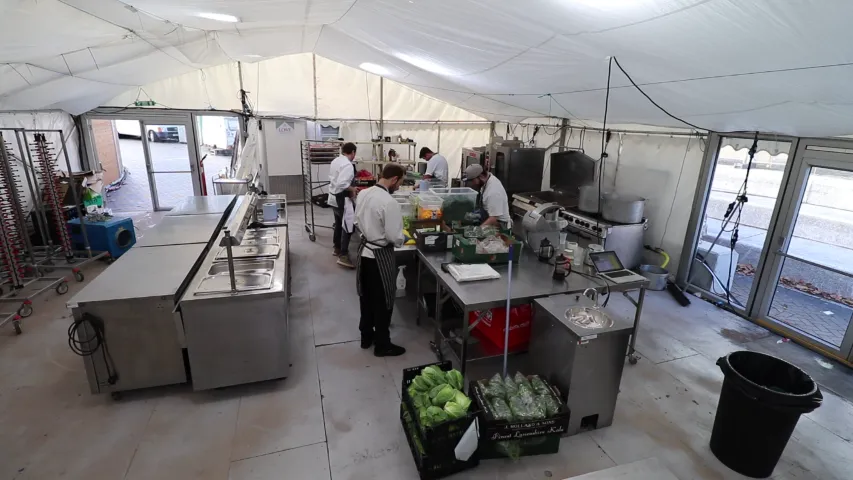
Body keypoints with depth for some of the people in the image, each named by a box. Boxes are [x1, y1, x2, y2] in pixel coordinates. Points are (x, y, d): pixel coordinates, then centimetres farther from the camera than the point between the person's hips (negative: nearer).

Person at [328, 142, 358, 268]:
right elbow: (342, 184, -32)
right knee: (347, 227, -4)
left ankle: (337, 248, 34)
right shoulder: (348, 165, -22)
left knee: (339, 224, 21)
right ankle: (343, 256, -4)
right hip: (341, 199, -10)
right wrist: (352, 189, -15)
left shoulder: (335, 161, 7)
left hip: (334, 197, 10)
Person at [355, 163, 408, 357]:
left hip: (364, 250, 8)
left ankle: (366, 336, 36)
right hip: (380, 255, -8)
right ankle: (382, 345, 22)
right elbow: (395, 237, -22)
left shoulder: (363, 194, -1)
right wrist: (402, 239, -1)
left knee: (367, 296, 21)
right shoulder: (389, 203, -25)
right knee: (383, 301, 7)